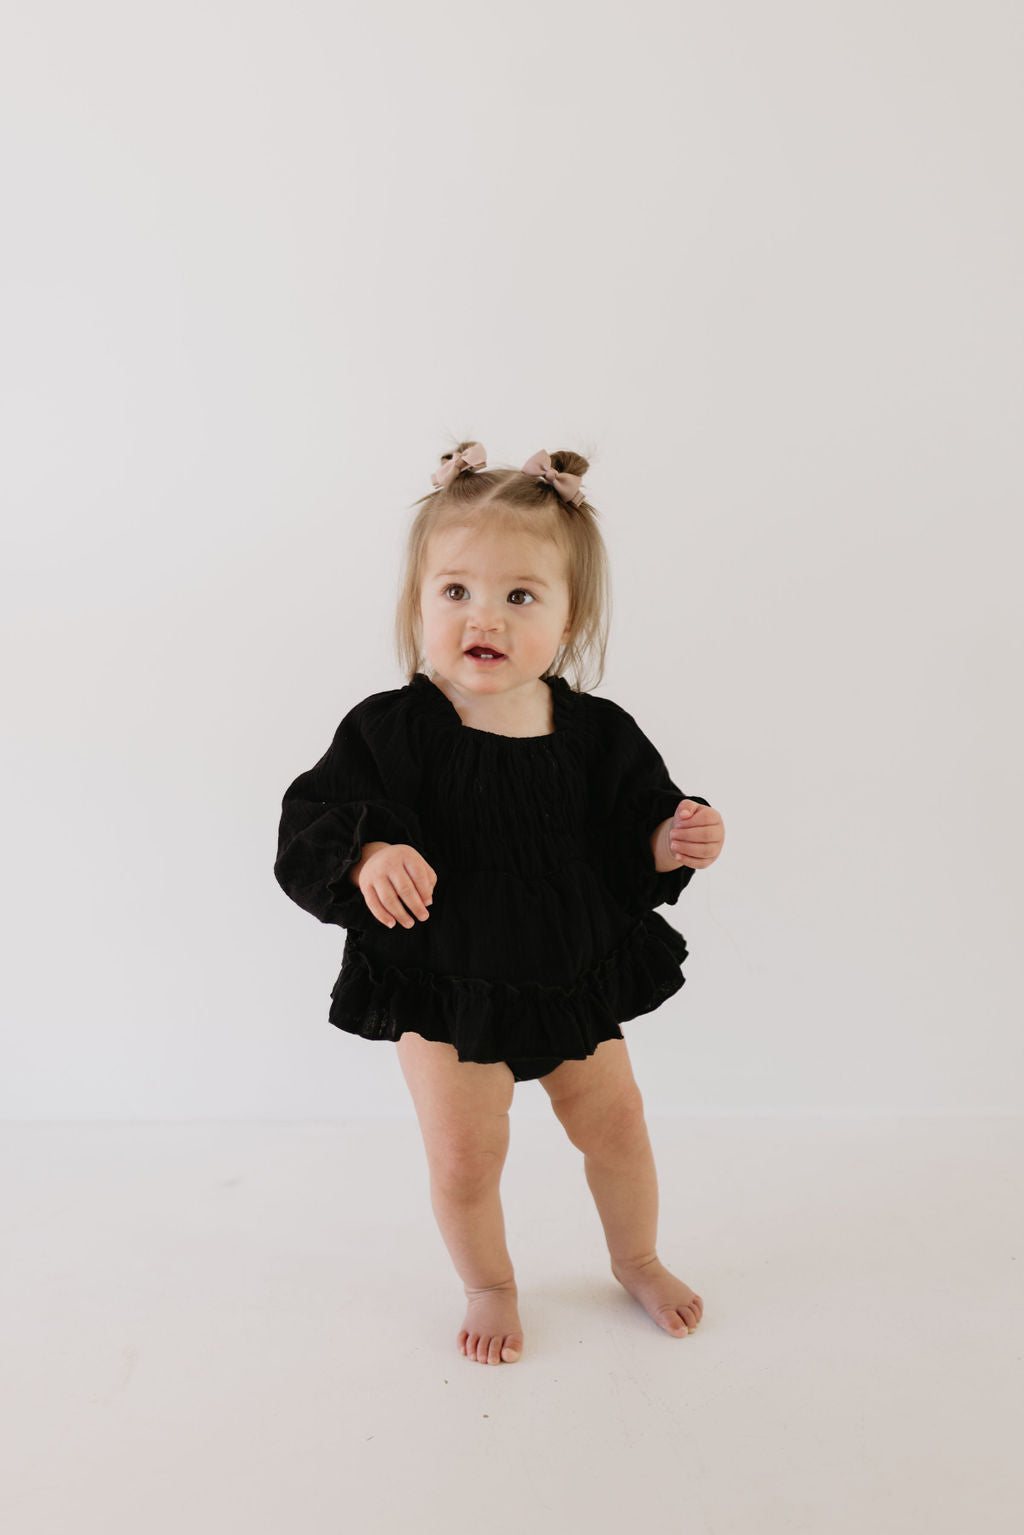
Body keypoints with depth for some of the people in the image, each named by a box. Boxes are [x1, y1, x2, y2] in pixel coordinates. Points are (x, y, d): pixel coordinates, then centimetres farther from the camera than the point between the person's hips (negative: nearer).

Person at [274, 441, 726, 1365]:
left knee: (615, 1121, 19)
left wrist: (672, 842, -21)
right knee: (465, 1158, 9)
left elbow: (632, 833, -1)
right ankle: (489, 1287, 42)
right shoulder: (390, 732, -19)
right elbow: (312, 829, -20)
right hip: (445, 988, -2)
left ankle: (637, 1260, 49)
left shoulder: (597, 734, -10)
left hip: (573, 977, 3)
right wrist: (369, 859, -39)